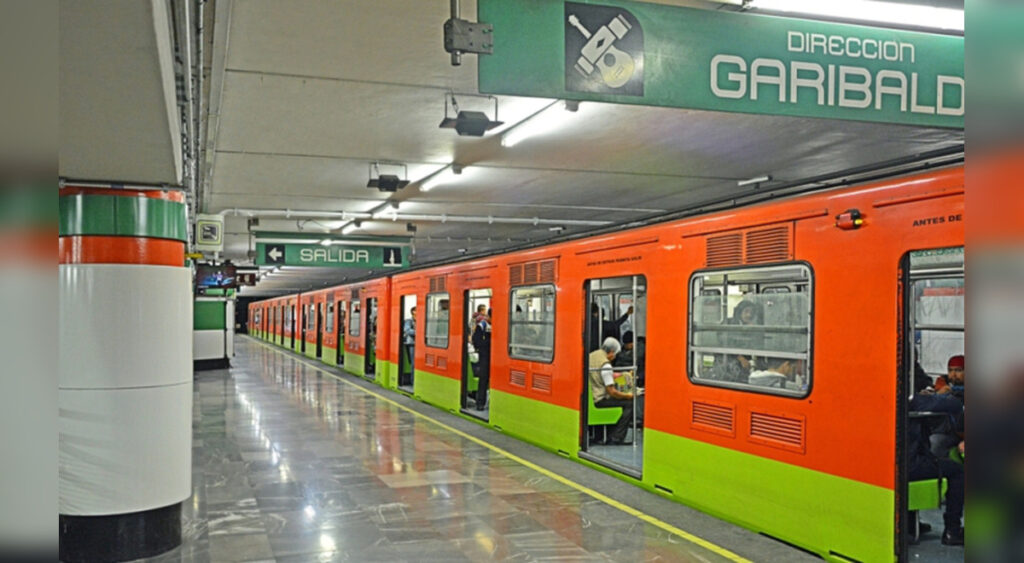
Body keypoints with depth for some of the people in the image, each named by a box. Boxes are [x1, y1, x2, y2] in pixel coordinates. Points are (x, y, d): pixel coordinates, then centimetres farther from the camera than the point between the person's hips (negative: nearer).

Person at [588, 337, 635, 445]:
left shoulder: (591, 355, 9)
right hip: (599, 400, -10)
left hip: (591, 397, 10)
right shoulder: (605, 365, -19)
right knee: (629, 403, -7)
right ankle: (617, 438, -5)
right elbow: (612, 392, -18)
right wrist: (627, 395, -4)